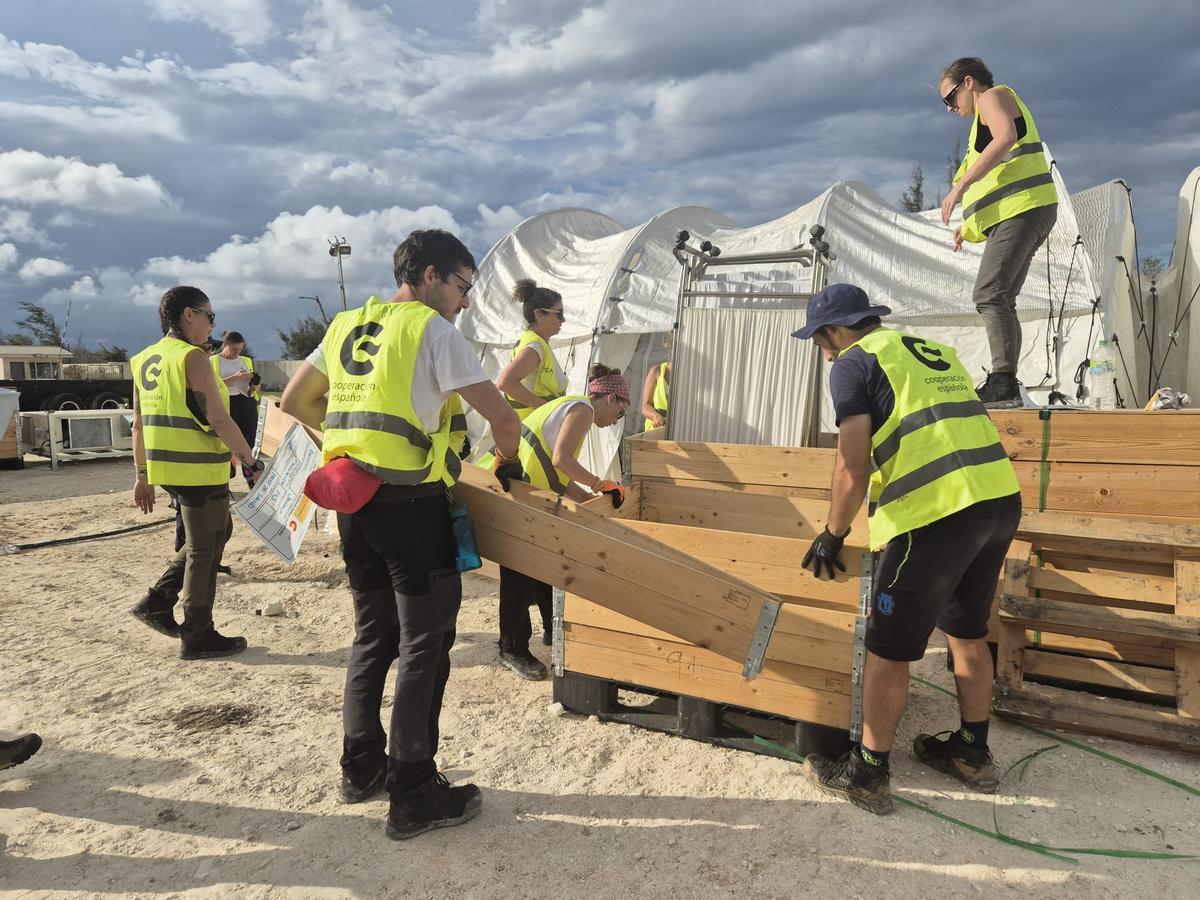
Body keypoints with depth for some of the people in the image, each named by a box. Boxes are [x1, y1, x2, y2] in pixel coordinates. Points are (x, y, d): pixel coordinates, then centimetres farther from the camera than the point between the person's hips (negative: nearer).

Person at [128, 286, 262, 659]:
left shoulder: (145, 360, 12)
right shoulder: (193, 357, -13)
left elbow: (140, 423, 15)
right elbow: (219, 421, -18)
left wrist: (142, 475, 20)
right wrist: (252, 463, -12)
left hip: (167, 466, 9)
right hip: (199, 470, -8)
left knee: (216, 532, 23)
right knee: (204, 549, 4)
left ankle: (157, 601, 21)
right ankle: (197, 637, 14)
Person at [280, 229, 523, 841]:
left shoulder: (347, 326, 14)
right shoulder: (434, 330, -7)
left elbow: (294, 401, 22)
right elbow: (501, 416, -11)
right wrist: (507, 462, 8)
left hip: (353, 500, 8)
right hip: (411, 503, -7)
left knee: (374, 633, 19)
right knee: (425, 642, 2)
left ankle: (361, 767, 32)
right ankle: (414, 795, 12)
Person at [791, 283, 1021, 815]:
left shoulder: (854, 363, 0)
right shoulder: (937, 352, 23)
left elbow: (852, 472, -9)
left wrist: (832, 536, 5)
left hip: (937, 512, -8)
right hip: (1002, 498, 9)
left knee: (888, 651, 5)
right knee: (967, 633, 24)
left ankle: (867, 775, 19)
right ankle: (972, 753, 40)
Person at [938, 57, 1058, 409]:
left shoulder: (993, 96, 2)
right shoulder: (986, 118, 30)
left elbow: (1006, 136, -20)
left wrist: (960, 185, -23)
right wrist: (970, 228, 26)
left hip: (1023, 210, -10)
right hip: (1020, 212, 10)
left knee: (989, 294, -20)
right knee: (1001, 301, 7)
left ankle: (1003, 381, -27)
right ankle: (1004, 388, 6)